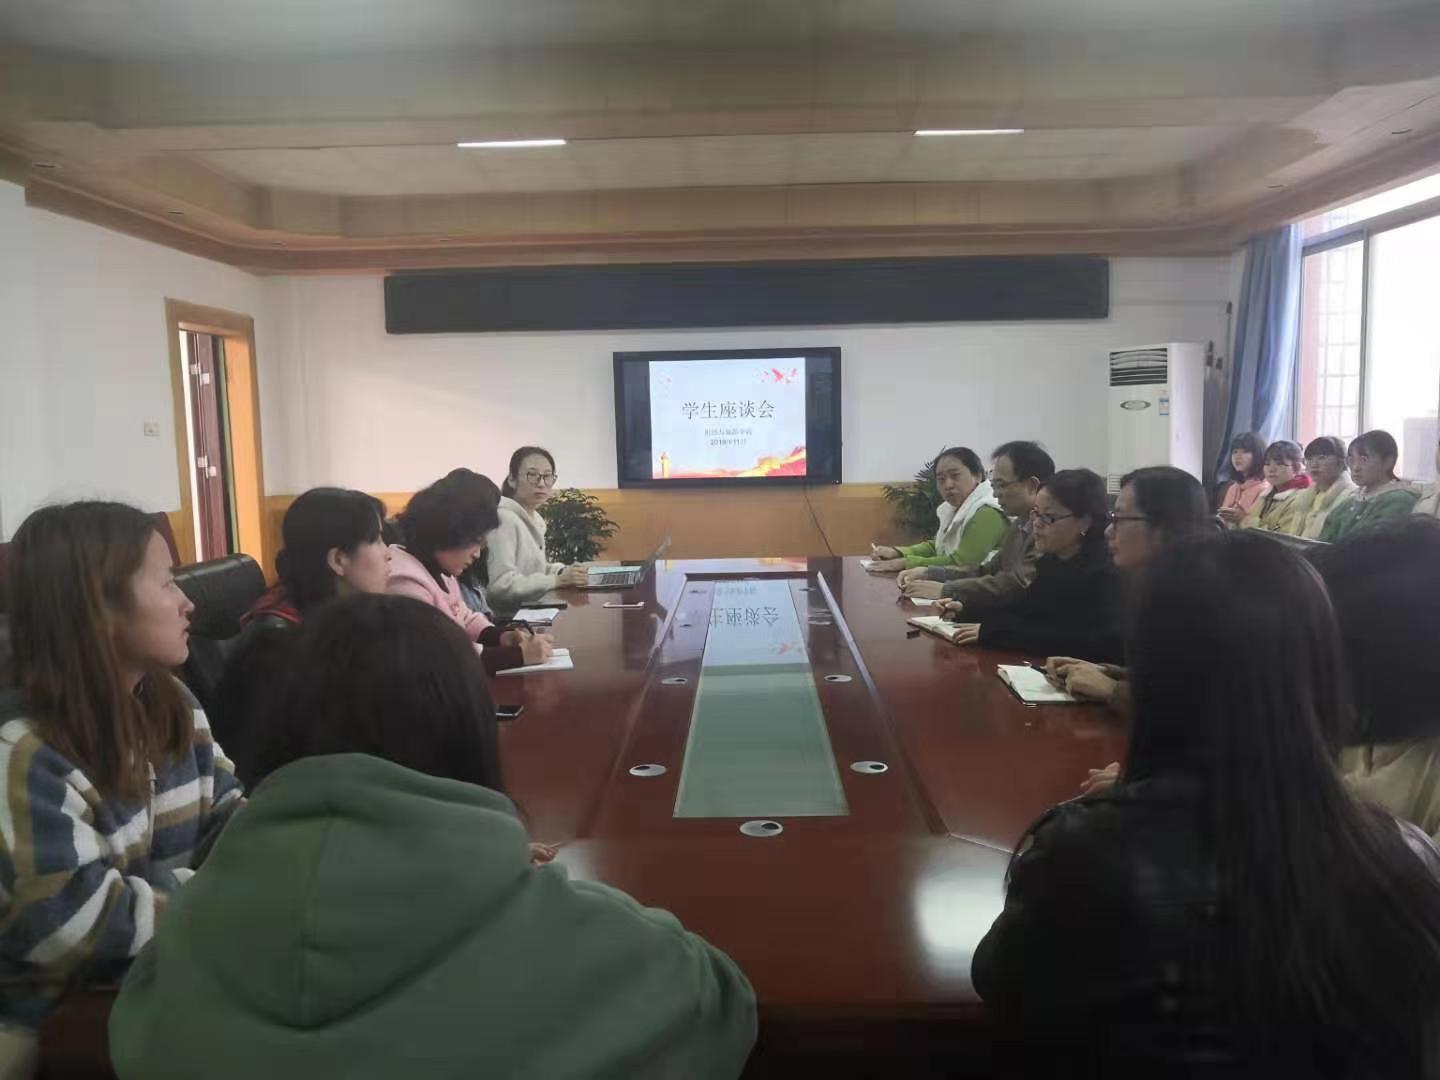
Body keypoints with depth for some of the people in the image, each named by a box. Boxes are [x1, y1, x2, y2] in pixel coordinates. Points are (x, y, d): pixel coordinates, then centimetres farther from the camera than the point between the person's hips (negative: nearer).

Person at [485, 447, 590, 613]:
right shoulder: (504, 519, -16)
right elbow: (501, 585, -24)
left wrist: (562, 571, 2)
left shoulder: (534, 518, 12)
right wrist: (558, 580, -23)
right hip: (507, 614, -9)